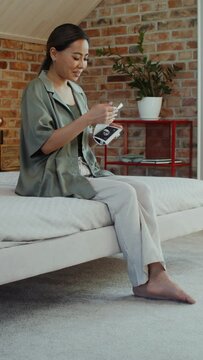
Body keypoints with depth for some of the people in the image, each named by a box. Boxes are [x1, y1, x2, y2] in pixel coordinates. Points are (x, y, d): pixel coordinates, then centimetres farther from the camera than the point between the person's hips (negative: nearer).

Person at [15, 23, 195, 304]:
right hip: (53, 176, -7)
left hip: (84, 170, 7)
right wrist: (88, 119, -21)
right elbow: (44, 144, -17)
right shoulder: (36, 91, -6)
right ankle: (143, 279, -22)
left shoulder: (77, 91, 16)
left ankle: (155, 273, -25)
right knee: (124, 193, -26)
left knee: (141, 188, -18)